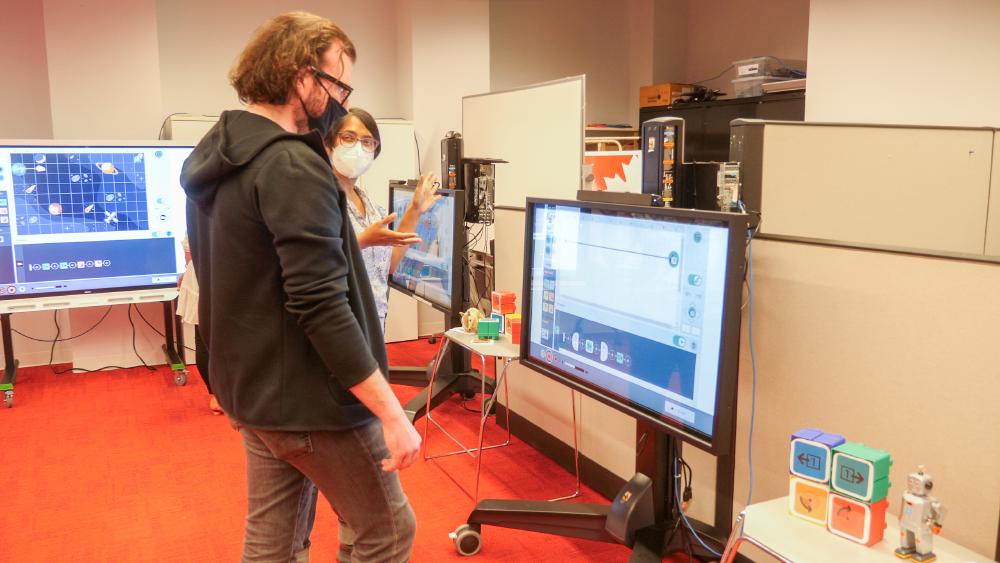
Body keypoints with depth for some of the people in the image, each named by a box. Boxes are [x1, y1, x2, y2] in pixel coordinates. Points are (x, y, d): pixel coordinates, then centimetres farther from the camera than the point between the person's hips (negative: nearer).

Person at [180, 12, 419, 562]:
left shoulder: (210, 157, 8)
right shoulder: (292, 165, -21)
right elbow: (321, 307, -27)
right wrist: (392, 414, -24)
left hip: (250, 390, 9)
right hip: (306, 399, -9)